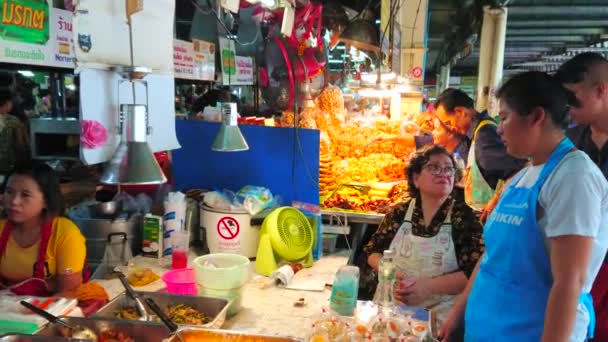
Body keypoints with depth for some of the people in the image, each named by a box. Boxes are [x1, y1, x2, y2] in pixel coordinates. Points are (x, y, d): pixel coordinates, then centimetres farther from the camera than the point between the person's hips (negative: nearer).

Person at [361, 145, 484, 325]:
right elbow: (372, 251, 15)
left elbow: (475, 273, -8)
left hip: (439, 314, -3)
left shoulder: (465, 216, -2)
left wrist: (428, 287, -17)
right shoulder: (399, 213, 6)